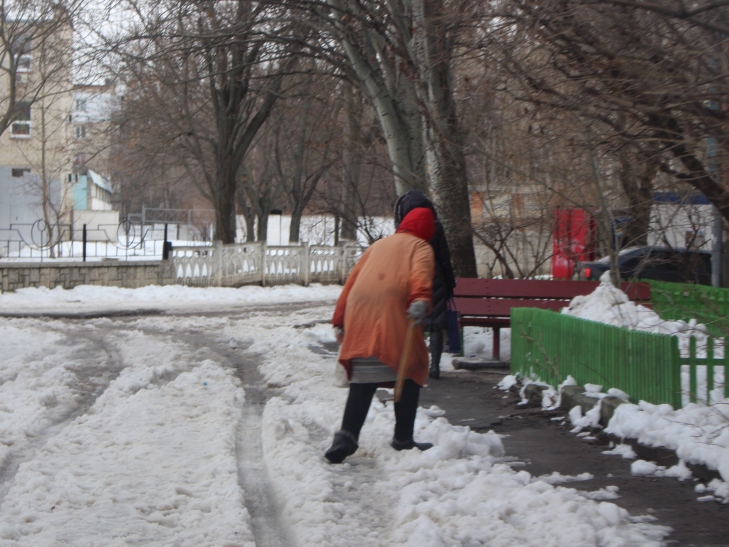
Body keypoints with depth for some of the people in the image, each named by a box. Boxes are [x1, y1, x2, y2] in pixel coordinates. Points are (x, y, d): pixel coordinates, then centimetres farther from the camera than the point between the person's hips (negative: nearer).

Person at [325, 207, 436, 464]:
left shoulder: (378, 245, 31)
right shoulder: (420, 247, 15)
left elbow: (351, 281, 26)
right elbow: (421, 272, -9)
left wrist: (340, 319, 27)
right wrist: (420, 300, -26)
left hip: (358, 316, 5)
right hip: (393, 313, -5)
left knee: (363, 380, 5)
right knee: (410, 372, 9)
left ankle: (347, 436, -10)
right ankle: (403, 438, 9)